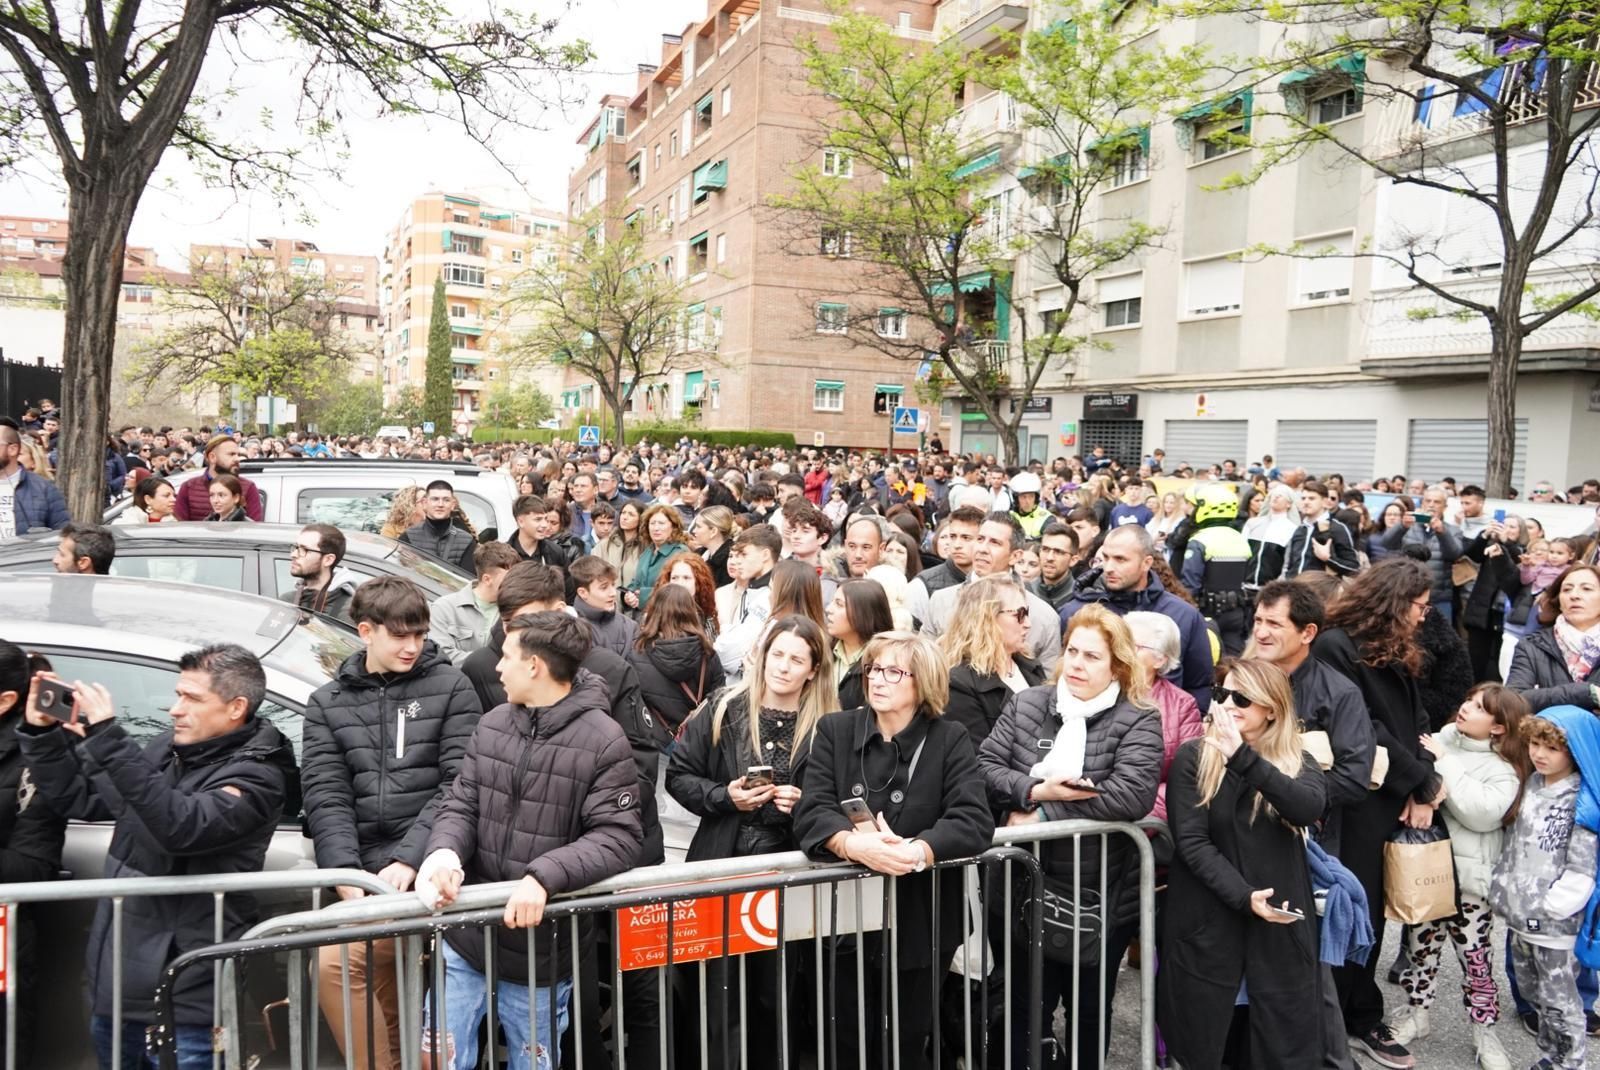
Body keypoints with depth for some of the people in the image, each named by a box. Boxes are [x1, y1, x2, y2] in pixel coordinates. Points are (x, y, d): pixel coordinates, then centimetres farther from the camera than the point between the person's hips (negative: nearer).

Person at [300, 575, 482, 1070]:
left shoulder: (451, 687, 2)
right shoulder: (328, 703, 12)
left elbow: (460, 785, -5)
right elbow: (327, 798, 4)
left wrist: (408, 859, -15)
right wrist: (347, 873, -10)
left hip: (427, 871, -4)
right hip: (367, 875, 4)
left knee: (335, 962, -16)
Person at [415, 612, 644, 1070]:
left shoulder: (603, 741, -16)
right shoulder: (492, 725, 0)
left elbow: (618, 839, -18)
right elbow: (460, 806, 4)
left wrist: (543, 877, -30)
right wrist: (445, 851, -18)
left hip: (540, 952, -3)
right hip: (465, 938, 4)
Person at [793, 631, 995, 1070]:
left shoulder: (951, 740, -3)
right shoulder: (834, 730, 1)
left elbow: (974, 822, -15)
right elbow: (811, 813, -10)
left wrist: (916, 852, -32)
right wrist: (855, 844, -30)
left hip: (919, 923, -1)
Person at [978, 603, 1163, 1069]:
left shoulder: (1138, 721, -9)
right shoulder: (1025, 704, 1)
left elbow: (1133, 794, -23)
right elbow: (985, 767, -4)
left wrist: (1042, 813, -20)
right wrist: (1036, 791, -22)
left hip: (1101, 895, -2)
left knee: (1091, 1010, 18)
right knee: (1025, 1009, 14)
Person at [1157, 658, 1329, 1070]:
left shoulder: (1299, 763, 4)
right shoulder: (1194, 757, -1)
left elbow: (1310, 808, -19)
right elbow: (1190, 841, -9)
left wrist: (1242, 758, -28)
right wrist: (1244, 896, -19)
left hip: (1281, 923, 2)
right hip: (1209, 922, -1)